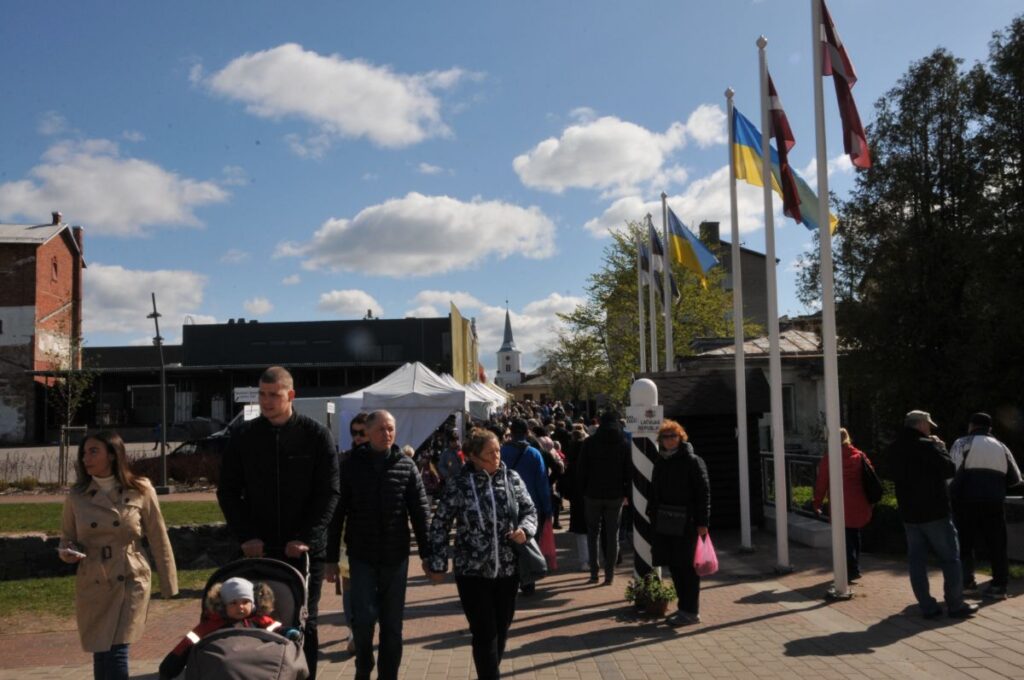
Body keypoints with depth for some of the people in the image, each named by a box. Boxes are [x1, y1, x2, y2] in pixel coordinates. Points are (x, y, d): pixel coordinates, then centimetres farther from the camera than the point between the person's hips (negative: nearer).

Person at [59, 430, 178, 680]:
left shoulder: (140, 491, -5)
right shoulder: (77, 496, 2)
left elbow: (159, 540, 0)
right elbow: (67, 539, 13)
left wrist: (168, 585, 3)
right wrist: (68, 553, -11)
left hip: (130, 583, -3)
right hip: (92, 586, 3)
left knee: (117, 653, -12)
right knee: (101, 656, 9)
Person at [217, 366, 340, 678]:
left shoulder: (317, 436, -3)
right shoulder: (242, 436, 4)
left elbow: (329, 493, -5)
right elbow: (228, 492, 5)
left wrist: (306, 538, -13)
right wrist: (246, 536, -6)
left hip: (304, 550, -1)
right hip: (258, 549, 2)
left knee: (304, 624, 7)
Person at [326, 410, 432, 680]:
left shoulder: (406, 466, 1)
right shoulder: (351, 465, -2)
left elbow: (420, 512, 2)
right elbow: (337, 514, -1)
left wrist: (426, 553, -1)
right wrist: (331, 558, -2)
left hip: (396, 556, 1)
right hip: (362, 555, -1)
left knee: (392, 623, 8)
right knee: (364, 617, -3)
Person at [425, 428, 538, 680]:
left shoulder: (512, 478, 0)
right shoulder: (458, 485, -9)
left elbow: (529, 510, 8)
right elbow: (439, 526, -3)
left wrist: (525, 530, -13)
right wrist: (438, 565, -4)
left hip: (508, 570, 4)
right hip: (472, 572, -4)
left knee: (501, 630, 15)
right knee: (484, 633, -2)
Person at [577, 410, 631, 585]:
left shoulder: (590, 442, -3)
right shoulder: (624, 444, -1)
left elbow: (582, 469, -3)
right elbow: (629, 470, -1)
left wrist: (583, 490, 5)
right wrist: (626, 493, 6)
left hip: (593, 494, 0)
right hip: (615, 495, 0)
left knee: (592, 533, 12)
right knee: (612, 535, 7)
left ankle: (594, 572, 8)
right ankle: (609, 574, 6)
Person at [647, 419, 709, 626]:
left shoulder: (692, 461, -8)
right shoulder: (661, 462, 12)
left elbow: (704, 492, -10)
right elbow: (655, 491, 18)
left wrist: (702, 522, -14)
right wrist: (653, 515, 12)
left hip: (686, 522, -7)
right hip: (664, 522, 7)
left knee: (686, 567, -1)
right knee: (673, 565, 11)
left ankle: (691, 611, 8)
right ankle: (684, 607, 23)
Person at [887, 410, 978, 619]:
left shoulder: (894, 450, 7)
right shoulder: (926, 446, -15)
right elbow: (949, 470, -10)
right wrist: (941, 448, 4)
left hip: (909, 513, 6)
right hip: (934, 512, -6)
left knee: (916, 560, 6)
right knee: (950, 558, 4)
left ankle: (927, 607, 7)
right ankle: (956, 605, 7)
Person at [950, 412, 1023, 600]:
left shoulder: (963, 443, 5)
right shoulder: (1001, 447, 16)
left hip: (967, 501, -3)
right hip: (994, 502, 3)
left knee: (964, 542, 10)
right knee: (997, 544, 8)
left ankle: (967, 579, 7)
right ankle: (999, 585, 7)